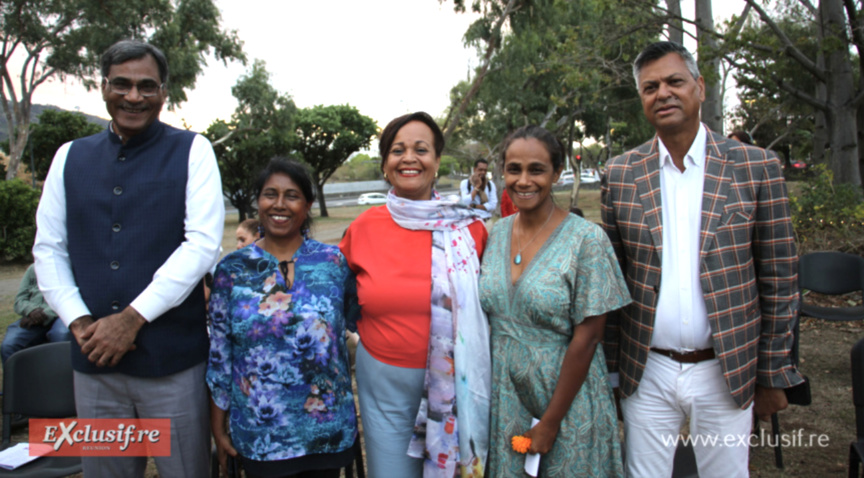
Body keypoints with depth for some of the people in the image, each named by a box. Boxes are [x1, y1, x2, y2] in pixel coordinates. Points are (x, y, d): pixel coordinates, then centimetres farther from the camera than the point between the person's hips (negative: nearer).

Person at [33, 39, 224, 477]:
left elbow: (202, 244, -11)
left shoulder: (191, 151, -2)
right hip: (93, 360, 4)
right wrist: (77, 320, -6)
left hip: (172, 359, -3)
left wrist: (133, 318, -14)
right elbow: (48, 248, 9)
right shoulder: (71, 157, 10)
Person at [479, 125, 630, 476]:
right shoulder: (496, 233, 0)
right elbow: (489, 318, 8)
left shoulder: (586, 239, -15)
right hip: (504, 397, 4)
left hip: (566, 398, -4)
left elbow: (586, 339, -15)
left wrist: (550, 423, -13)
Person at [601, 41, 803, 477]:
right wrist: (609, 367, 2)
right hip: (645, 372, 1)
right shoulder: (620, 175, 0)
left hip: (726, 372, 0)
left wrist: (774, 375, 0)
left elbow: (778, 280, -1)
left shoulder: (757, 168, -3)